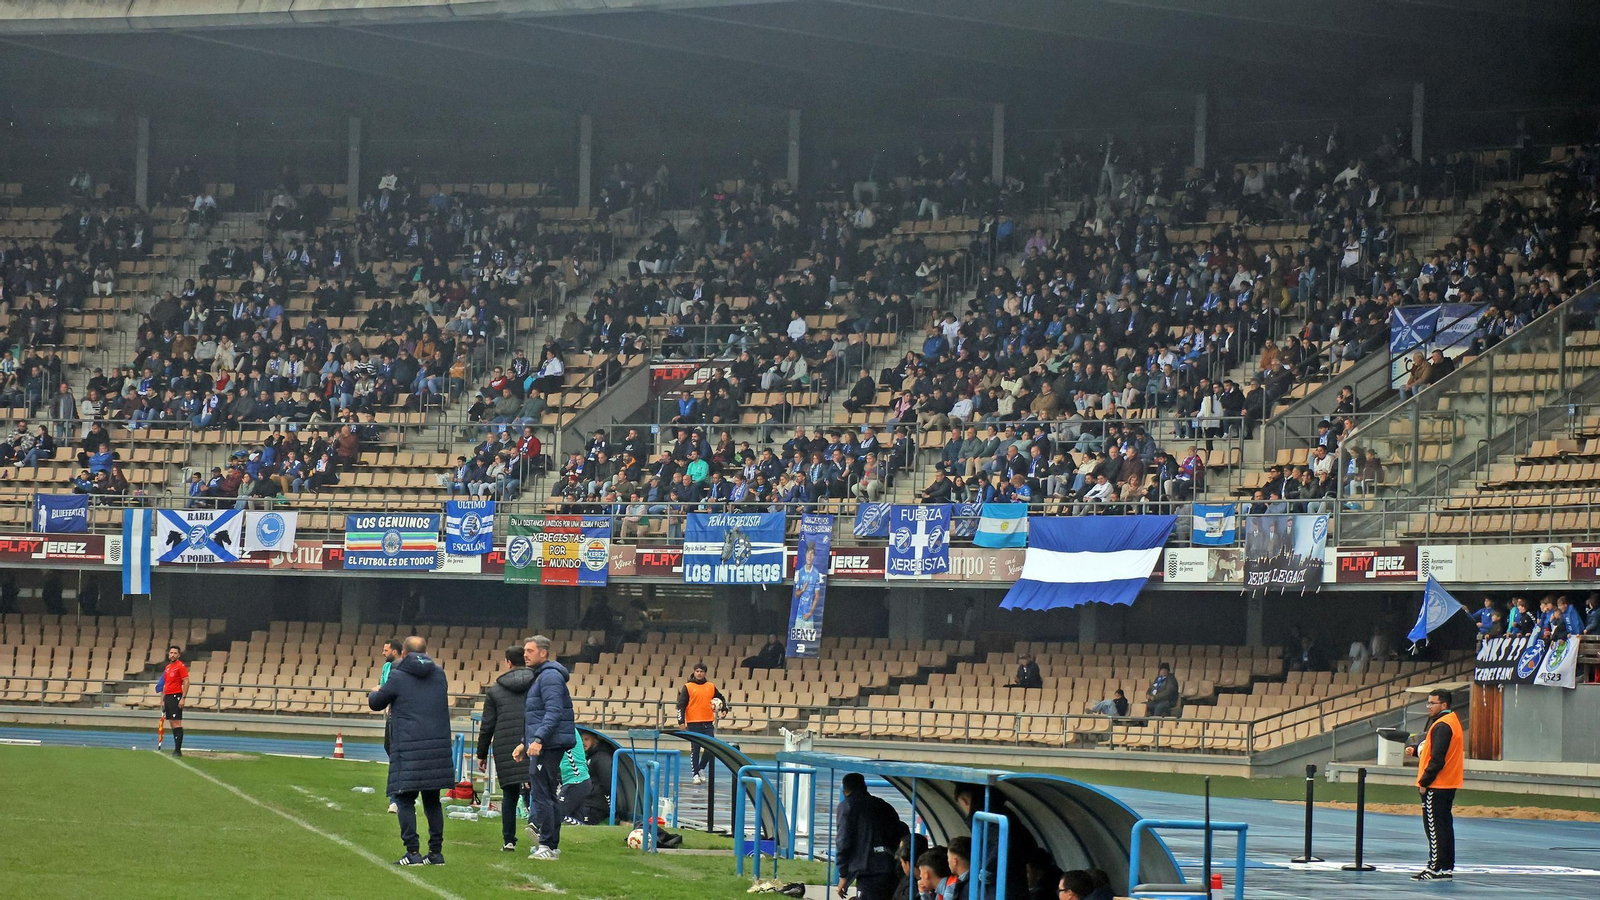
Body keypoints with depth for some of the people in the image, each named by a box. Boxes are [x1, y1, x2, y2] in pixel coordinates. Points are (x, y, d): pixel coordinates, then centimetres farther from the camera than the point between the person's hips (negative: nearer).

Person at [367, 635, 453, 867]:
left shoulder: (398, 677, -6)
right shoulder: (439, 675, 10)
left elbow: (375, 704, 6)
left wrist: (376, 693, 32)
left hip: (408, 748, -5)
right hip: (438, 747, 5)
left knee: (405, 800, -1)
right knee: (432, 800, 13)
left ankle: (412, 852, -8)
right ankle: (436, 852, 14)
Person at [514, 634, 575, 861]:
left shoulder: (550, 676, -12)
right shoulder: (539, 676, 21)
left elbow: (554, 712, -22)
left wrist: (538, 739, -28)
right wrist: (524, 743, 25)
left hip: (548, 746, -11)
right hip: (543, 746, 11)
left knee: (541, 795, -11)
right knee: (547, 796, 12)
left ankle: (547, 846, -12)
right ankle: (551, 846, 16)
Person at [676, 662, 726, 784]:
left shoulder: (711, 687, 9)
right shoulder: (688, 687, 0)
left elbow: (721, 698, 24)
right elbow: (681, 705, -2)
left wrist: (724, 707, 5)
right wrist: (681, 721, -10)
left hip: (708, 722, 3)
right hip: (693, 723, -3)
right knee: (695, 750, 1)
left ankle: (701, 769, 18)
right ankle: (695, 774, 9)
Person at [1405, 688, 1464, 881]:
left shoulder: (1441, 726, -17)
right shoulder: (1453, 721, 13)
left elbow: (1437, 759, -22)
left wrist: (1424, 782, -17)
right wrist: (1417, 750, 9)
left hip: (1436, 786, -10)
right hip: (1449, 784, 10)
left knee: (1434, 827, -6)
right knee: (1445, 826, 13)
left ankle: (1436, 869, -5)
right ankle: (1447, 867, 16)